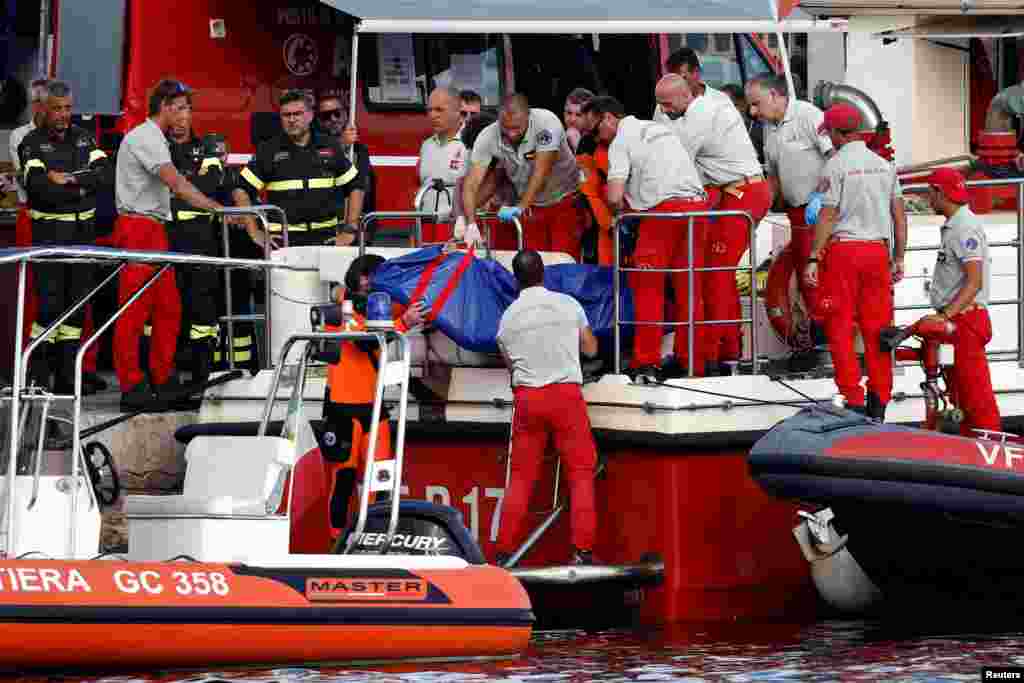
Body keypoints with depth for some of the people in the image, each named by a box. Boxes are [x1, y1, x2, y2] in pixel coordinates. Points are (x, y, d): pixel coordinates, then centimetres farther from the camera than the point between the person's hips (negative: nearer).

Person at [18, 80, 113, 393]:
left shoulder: (83, 139, 11)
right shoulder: (32, 144, -3)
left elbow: (105, 174, -2)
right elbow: (40, 186, -17)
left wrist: (68, 179, -14)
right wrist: (82, 188, -11)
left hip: (84, 230, 5)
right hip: (49, 231, -5)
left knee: (78, 302, 6)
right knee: (50, 303, -10)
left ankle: (67, 376, 11)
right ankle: (37, 374, -5)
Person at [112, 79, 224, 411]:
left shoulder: (156, 139, 21)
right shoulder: (145, 138, -13)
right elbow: (176, 184, -22)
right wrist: (218, 209, -24)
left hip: (154, 231, 11)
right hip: (138, 229, -11)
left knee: (168, 308, 11)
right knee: (134, 310, -8)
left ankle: (164, 382, 17)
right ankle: (131, 387, -8)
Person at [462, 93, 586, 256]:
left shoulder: (546, 123, -26)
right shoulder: (488, 137, -17)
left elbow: (541, 173, -32)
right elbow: (471, 184, -20)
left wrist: (520, 207, -43)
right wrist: (470, 222, -36)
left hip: (564, 202, -3)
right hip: (531, 208, 3)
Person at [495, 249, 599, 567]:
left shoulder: (508, 317, 5)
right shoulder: (569, 305, 1)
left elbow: (510, 362, 14)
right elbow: (590, 349, 11)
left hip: (527, 396, 2)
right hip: (566, 394, -2)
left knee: (521, 475, 7)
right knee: (581, 471, 2)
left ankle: (505, 552, 5)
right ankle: (583, 550, -7)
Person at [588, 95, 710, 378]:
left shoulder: (621, 142, 2)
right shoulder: (658, 128, 26)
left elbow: (614, 196, -9)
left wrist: (621, 211, 14)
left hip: (664, 207, -7)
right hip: (697, 201, 7)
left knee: (647, 285, 1)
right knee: (688, 287, 10)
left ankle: (646, 361, -2)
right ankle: (690, 361, 12)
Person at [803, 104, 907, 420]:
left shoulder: (837, 165, -7)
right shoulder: (884, 165, 11)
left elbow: (827, 216, -11)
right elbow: (899, 215, 11)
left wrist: (813, 259, -9)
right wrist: (898, 258, 17)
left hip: (843, 249, -5)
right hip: (878, 250, 5)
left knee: (840, 328, 0)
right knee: (876, 328, 8)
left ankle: (853, 399, -6)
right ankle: (879, 401, 8)